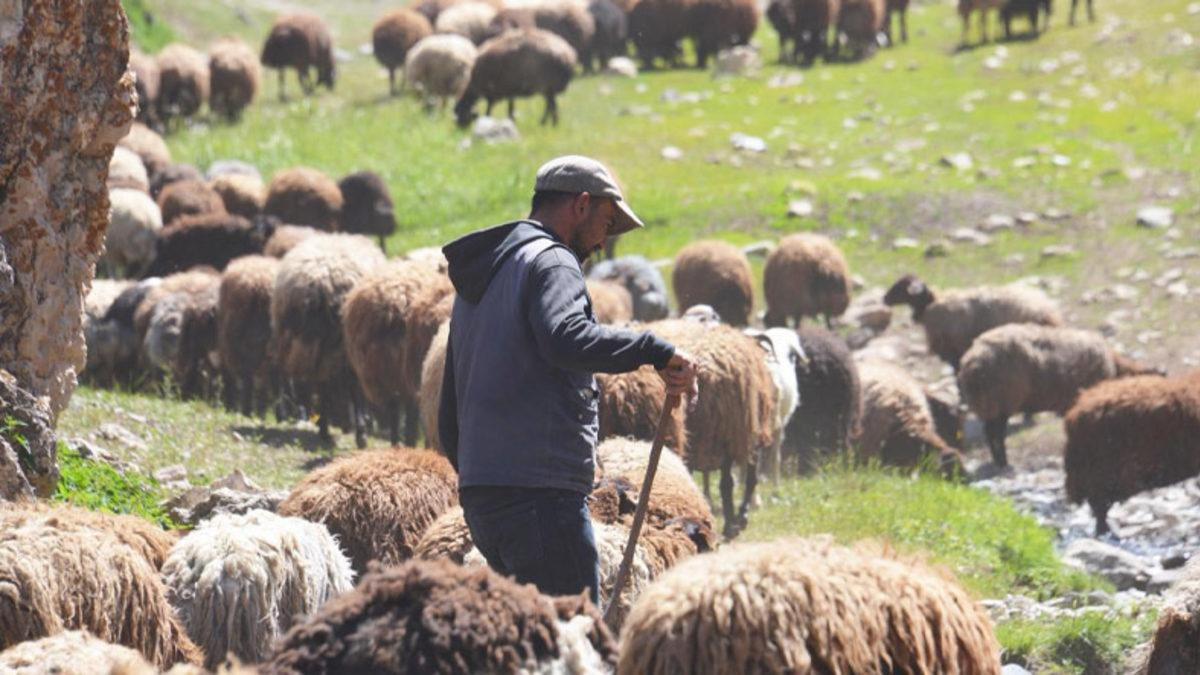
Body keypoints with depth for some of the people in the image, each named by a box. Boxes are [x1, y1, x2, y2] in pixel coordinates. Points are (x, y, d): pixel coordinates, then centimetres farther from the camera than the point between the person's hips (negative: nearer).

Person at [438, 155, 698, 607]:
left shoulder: (476, 284, 26)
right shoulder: (551, 262, -4)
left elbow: (450, 416, 29)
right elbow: (565, 338, -27)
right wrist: (655, 350, -23)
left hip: (479, 498, 9)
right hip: (540, 494, -9)